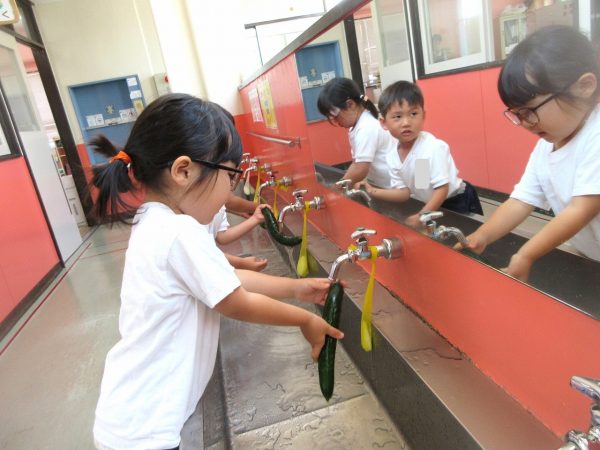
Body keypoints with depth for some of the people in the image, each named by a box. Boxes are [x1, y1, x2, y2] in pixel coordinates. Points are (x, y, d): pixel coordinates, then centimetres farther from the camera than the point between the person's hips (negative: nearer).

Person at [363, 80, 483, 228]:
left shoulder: (434, 147, -28)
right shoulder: (392, 157, -9)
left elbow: (442, 189, -27)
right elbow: (404, 191, -4)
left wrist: (422, 216, -33)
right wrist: (374, 192, -15)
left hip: (458, 203, -5)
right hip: (429, 205, 5)